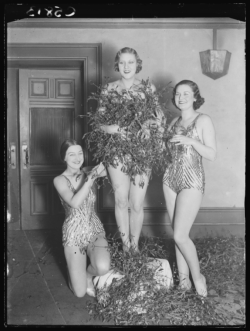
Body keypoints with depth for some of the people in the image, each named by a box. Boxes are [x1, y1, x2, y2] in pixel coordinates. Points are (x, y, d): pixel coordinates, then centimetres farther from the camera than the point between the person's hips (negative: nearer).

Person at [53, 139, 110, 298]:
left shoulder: (88, 173, 1)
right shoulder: (60, 180, -9)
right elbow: (75, 202, -26)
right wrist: (92, 177, -28)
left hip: (95, 230, 2)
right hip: (74, 234, -2)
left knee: (103, 268, -28)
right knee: (80, 292, -2)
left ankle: (88, 273, 9)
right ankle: (77, 270, 32)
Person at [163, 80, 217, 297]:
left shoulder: (203, 120, -5)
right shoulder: (175, 122, 13)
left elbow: (212, 154, -10)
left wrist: (191, 141, -20)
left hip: (192, 181, -6)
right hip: (171, 179, 6)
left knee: (180, 236, -8)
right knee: (178, 233, 9)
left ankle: (197, 277, 16)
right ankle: (183, 279, 22)